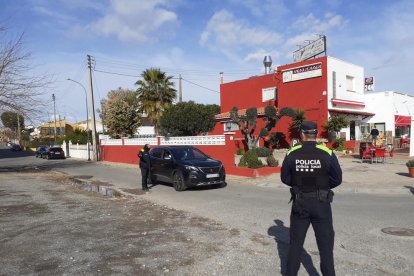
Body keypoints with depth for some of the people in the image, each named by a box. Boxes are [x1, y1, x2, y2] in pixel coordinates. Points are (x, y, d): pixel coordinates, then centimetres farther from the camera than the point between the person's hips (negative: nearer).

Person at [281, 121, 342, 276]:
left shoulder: (291, 154, -8)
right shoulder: (327, 154, -11)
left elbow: (285, 178, -1)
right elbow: (337, 179, -6)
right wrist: (322, 186, 10)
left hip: (299, 203, 1)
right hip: (321, 203, -1)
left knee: (295, 243, 16)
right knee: (325, 244, 13)